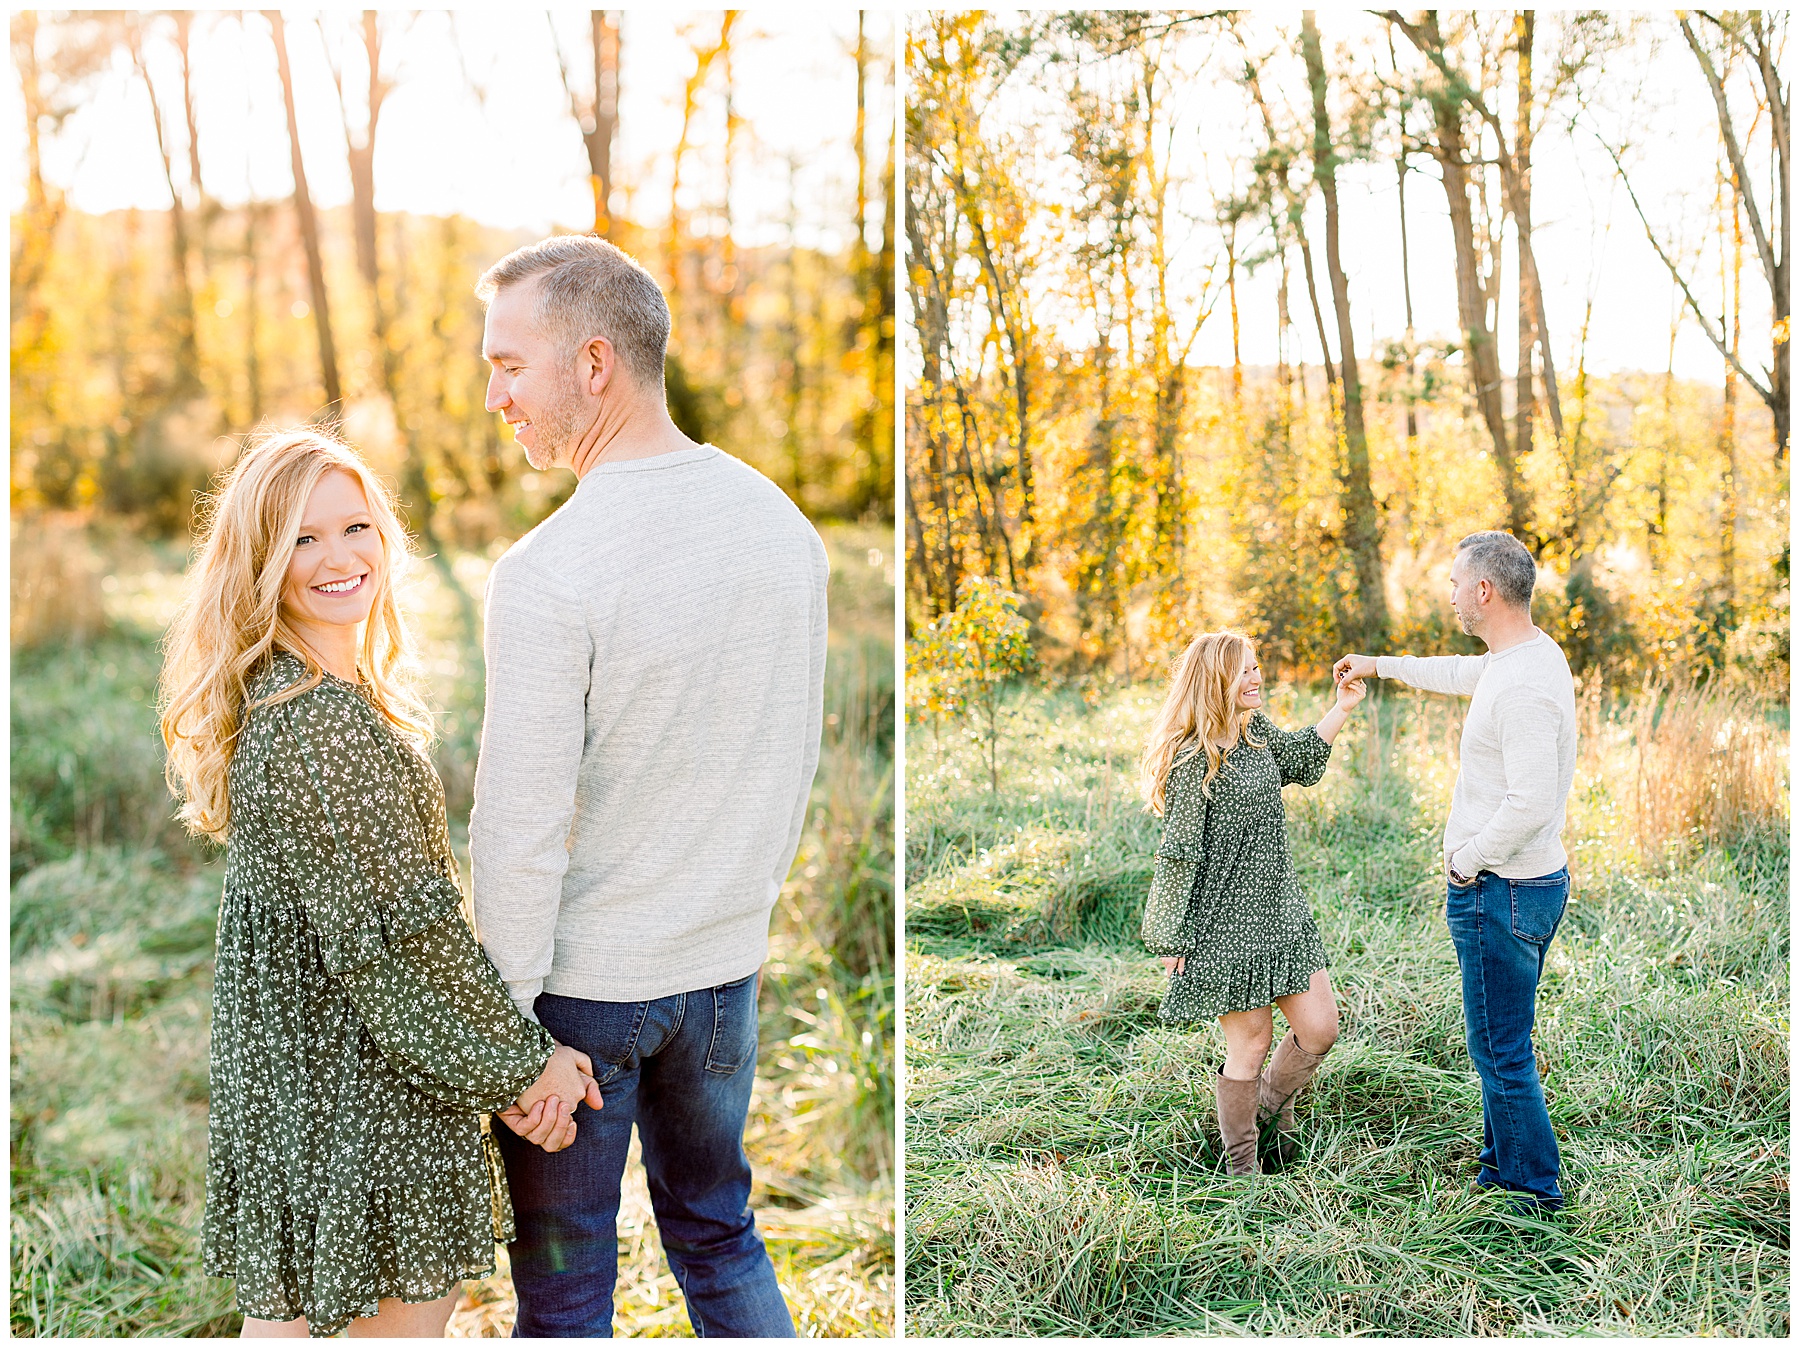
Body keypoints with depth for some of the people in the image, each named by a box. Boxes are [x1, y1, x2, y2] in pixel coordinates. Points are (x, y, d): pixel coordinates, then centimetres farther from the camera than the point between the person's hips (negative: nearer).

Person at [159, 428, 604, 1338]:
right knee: (409, 1312, 5)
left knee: (283, 1310, 19)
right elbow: (393, 936, -22)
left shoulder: (276, 694, 10)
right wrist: (521, 1065, -12)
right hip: (357, 1095, -10)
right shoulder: (318, 722, -23)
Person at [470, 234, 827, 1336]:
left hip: (582, 979, -6)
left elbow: (522, 829, -21)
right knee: (720, 1236, 23)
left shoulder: (549, 572, -22)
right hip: (726, 961, 6)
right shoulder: (784, 521, -1)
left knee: (565, 1282, 12)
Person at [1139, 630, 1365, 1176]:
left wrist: (1340, 709, 16)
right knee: (1251, 1039, 2)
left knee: (1320, 1026, 9)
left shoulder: (1255, 729, 6)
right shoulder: (1195, 757, -18)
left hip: (1279, 910, 8)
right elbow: (1179, 853, -16)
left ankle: (1268, 1108, 36)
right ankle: (1242, 1164, 22)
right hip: (1227, 922, -8)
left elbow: (1299, 757, 29)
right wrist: (1171, 938, -13)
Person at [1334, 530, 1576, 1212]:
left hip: (1500, 892, -10)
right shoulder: (1527, 654, 8)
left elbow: (1532, 802, -31)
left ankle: (1535, 1192, 12)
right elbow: (1463, 674, 31)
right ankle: (1502, 1163, 34)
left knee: (1501, 1051, 1)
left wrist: (1467, 861, -17)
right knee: (1503, 1041, 21)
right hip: (1536, 879, 10)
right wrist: (1382, 665, 40)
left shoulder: (1525, 686, -25)